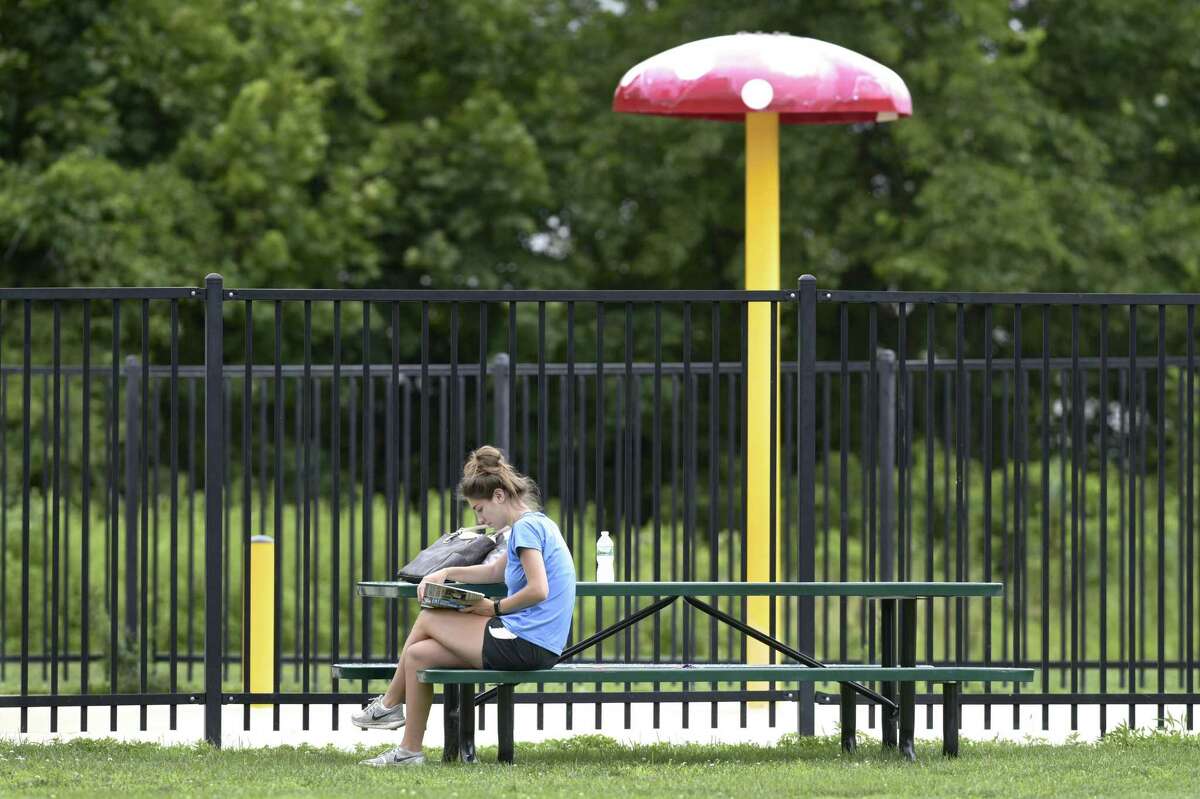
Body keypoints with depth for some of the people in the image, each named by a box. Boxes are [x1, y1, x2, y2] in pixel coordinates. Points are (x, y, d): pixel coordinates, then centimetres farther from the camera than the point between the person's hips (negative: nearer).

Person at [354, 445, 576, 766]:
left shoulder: (526, 527, -13)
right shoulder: (536, 524, 18)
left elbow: (538, 591, -24)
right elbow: (495, 571, 30)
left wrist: (494, 608, -10)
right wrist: (446, 573, 18)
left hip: (525, 645, -10)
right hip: (536, 647, 10)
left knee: (427, 619, 2)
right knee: (418, 654, 8)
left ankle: (390, 704, 19)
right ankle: (409, 751, 9)